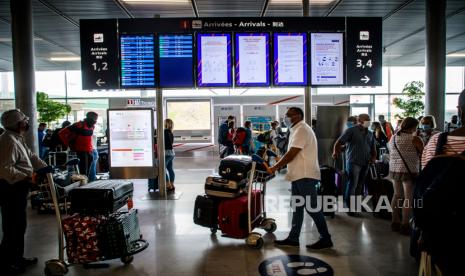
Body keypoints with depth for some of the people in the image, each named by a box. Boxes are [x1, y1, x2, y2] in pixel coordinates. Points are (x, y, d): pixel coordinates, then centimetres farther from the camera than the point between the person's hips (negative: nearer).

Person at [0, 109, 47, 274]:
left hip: (17, 188, 11)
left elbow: (31, 157, 18)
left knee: (19, 224, 18)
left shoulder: (18, 139, 13)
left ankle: (17, 258, 31)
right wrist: (26, 177, -27)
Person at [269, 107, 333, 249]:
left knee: (312, 208, -3)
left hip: (305, 176, -10)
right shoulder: (297, 130, 18)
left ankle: (325, 239, 9)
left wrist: (275, 168, -16)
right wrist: (277, 166, 11)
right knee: (297, 208, 12)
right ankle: (293, 238, 20)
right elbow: (292, 154, 18)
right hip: (299, 175, 10)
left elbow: (291, 154, -20)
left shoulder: (301, 129, -14)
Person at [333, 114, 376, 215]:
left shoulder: (370, 133, 17)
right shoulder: (351, 131, -3)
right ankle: (349, 207, -2)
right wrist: (335, 152, -19)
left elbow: (373, 147, 25)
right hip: (354, 162, -6)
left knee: (360, 185, 12)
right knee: (352, 184, -8)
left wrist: (374, 157, 10)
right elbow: (339, 142, -9)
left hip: (365, 163, 6)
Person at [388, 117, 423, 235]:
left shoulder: (393, 138, 9)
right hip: (409, 171, -7)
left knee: (397, 195, 15)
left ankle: (395, 222, 22)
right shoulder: (415, 139, -12)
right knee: (409, 198, 0)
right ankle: (405, 225, 4)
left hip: (394, 170, 7)